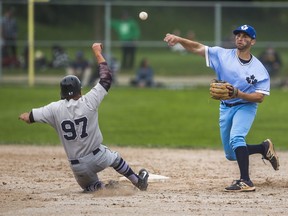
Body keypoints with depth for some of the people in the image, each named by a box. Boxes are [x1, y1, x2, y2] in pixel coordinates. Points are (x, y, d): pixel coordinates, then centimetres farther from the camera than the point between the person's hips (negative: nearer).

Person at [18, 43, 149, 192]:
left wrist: (25, 115, 18)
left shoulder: (55, 109, -12)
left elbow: (28, 118, -7)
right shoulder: (88, 102, -16)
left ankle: (101, 187, -7)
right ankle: (138, 181, 33)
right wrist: (98, 53, 3)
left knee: (89, 187, 24)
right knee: (114, 158, 33)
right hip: (98, 158, 0)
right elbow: (106, 78, -6)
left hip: (77, 166, 0)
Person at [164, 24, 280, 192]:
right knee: (231, 154, 12)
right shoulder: (223, 55, -6)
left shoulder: (259, 69, -12)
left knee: (236, 138, -32)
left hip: (246, 107, -5)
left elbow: (260, 97, -15)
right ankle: (264, 148, 36)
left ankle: (246, 181, -32)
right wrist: (178, 39, -30)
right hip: (225, 108, 5)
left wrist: (238, 94, -31)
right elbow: (197, 48, -13)